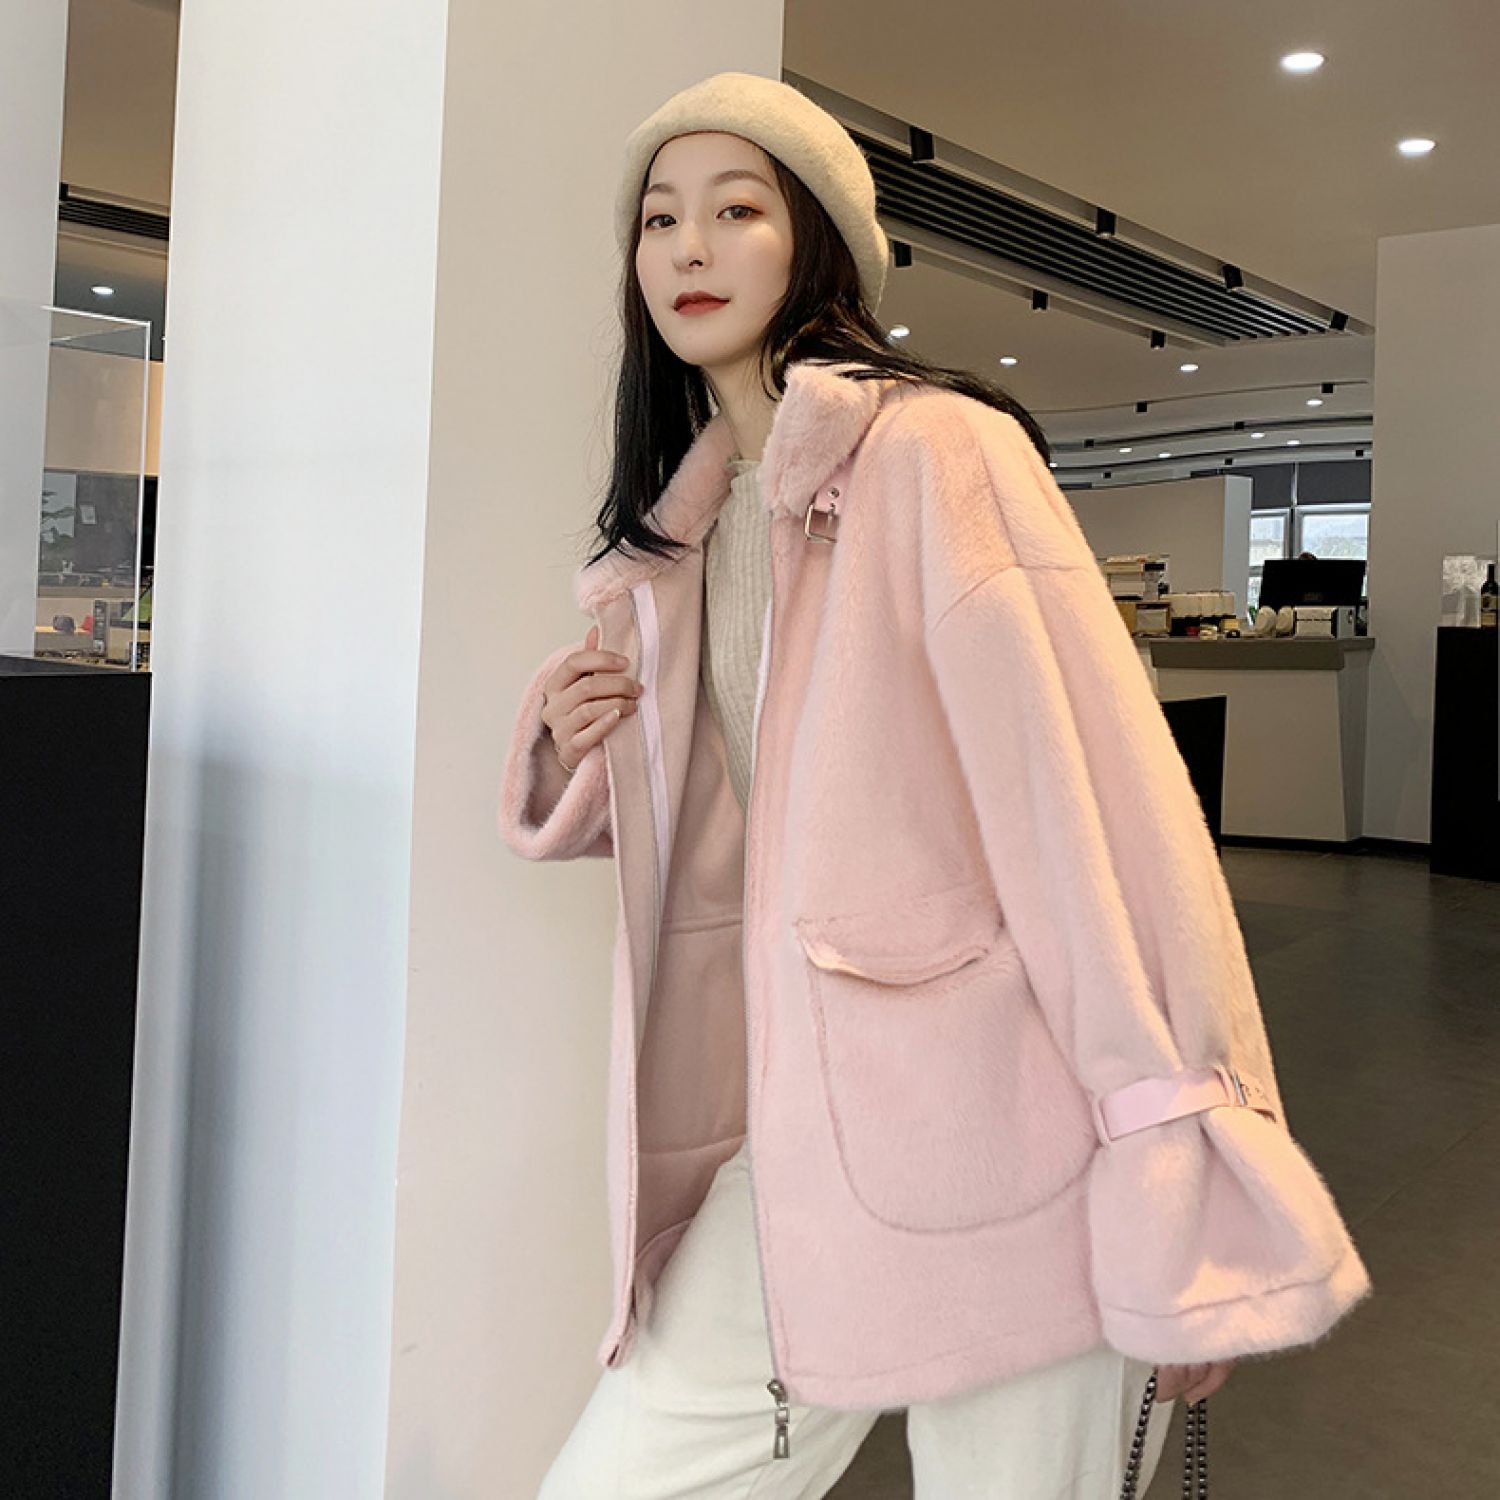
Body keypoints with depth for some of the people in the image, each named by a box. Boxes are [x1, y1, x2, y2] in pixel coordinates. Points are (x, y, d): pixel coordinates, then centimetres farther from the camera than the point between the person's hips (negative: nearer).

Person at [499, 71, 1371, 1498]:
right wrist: (572, 743, 1)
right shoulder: (670, 536, 12)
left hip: (999, 1155, -6)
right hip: (793, 1160, 6)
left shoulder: (940, 451, -10)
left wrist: (1180, 1210, -18)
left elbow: (1101, 805, -15)